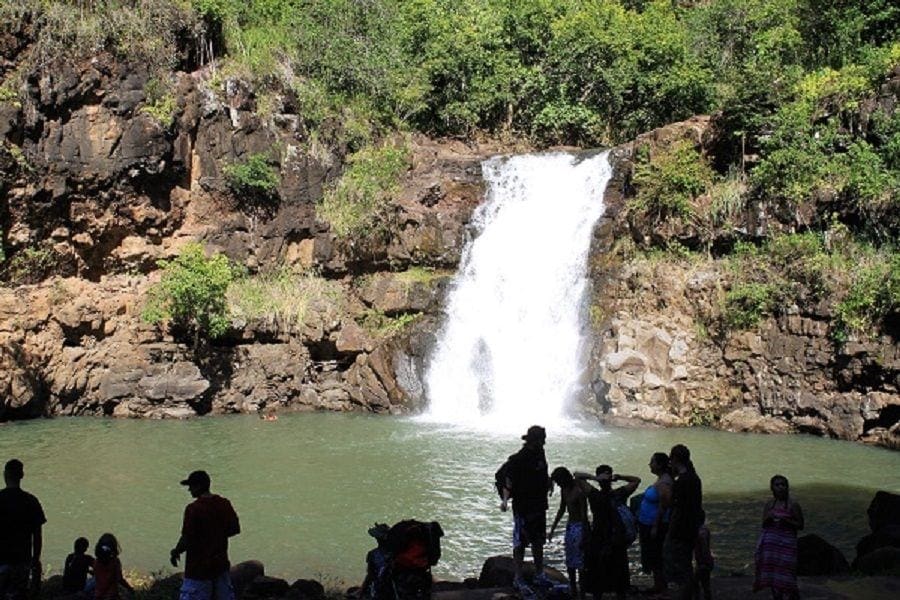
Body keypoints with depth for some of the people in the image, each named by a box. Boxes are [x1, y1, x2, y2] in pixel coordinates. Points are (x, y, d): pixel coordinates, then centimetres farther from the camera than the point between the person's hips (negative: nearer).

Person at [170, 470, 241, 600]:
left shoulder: (193, 509, -17)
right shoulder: (224, 504, 0)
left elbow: (186, 540, -17)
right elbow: (235, 529, 7)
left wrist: (175, 553, 1)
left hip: (198, 568, -6)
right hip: (221, 564, 6)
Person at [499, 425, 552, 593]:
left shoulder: (539, 453, 3)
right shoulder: (518, 459, -19)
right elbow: (509, 481, -21)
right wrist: (505, 499, -32)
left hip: (539, 505, 8)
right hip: (523, 508, -8)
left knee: (538, 541, 18)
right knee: (520, 543, 0)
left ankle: (539, 574, 31)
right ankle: (518, 579, 8)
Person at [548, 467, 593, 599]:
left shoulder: (579, 491, -22)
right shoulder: (564, 489, 5)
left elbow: (584, 515, -21)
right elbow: (562, 510, 17)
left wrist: (583, 537, -20)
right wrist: (552, 529, 18)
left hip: (580, 527, -9)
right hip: (570, 525, 9)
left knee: (580, 562, -5)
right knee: (569, 561, 14)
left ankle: (582, 592, 2)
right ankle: (573, 590, 25)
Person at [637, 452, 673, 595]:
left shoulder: (664, 483, -23)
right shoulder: (660, 479, 9)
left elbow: (663, 508, -23)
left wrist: (655, 527, -21)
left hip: (655, 524, -10)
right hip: (648, 524, 10)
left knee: (655, 556, 0)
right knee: (654, 555, 17)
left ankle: (659, 586, 9)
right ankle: (660, 583, 26)